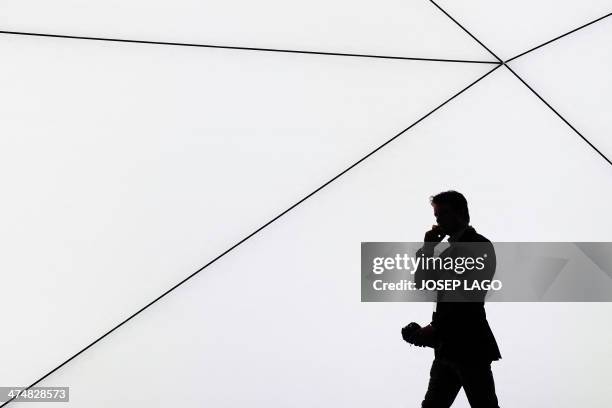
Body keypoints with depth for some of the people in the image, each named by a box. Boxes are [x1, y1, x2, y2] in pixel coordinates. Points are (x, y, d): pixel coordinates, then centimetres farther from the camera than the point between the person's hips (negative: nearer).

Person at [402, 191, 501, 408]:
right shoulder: (450, 250, 20)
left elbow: (469, 294, -15)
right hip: (448, 346, 8)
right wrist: (427, 249, 3)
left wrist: (434, 330, -15)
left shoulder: (480, 246, -5)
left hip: (469, 344, -8)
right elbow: (421, 282, 16)